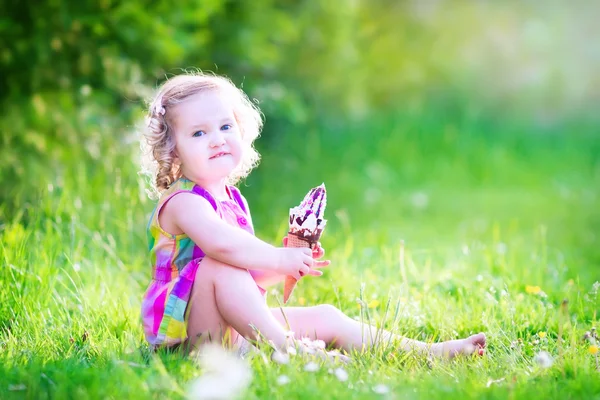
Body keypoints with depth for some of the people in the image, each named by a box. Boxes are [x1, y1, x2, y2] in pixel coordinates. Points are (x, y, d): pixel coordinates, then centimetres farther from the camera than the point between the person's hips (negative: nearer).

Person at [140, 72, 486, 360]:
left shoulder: (233, 201, 15)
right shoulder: (184, 202, -15)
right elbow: (222, 244, -37)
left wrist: (294, 263, 3)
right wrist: (280, 259, -25)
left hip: (239, 328, 9)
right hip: (191, 331, -9)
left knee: (325, 317, 7)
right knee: (220, 267, -34)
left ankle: (425, 351, 7)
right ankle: (285, 348, -36)